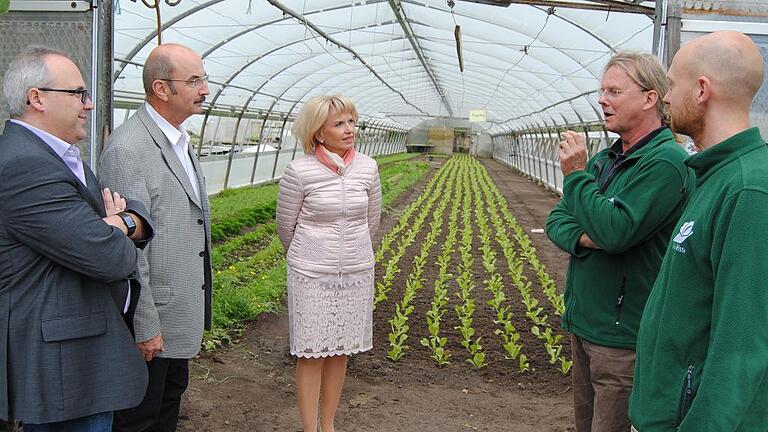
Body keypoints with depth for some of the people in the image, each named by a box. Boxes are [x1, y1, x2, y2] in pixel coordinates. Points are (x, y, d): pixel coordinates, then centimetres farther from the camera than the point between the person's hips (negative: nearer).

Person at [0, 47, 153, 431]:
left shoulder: (59, 156, 12)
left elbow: (137, 214, 13)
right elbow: (110, 258, -26)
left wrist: (123, 222, -10)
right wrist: (115, 226, -4)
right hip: (59, 368, -10)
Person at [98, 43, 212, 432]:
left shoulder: (179, 139, 9)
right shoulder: (128, 148, -22)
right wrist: (145, 327, -20)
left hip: (182, 310, 9)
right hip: (152, 316, -9)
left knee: (171, 399, 23)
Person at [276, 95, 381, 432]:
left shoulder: (368, 168, -3)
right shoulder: (299, 171, -14)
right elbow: (285, 225, 0)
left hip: (356, 274, 4)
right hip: (312, 276, -3)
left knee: (340, 352, 13)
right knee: (311, 354, 5)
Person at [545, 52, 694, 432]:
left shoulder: (665, 162, -16)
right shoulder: (605, 159, 11)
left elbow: (616, 232, -26)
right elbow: (556, 219, 10)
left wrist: (576, 175, -18)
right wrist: (582, 237, -12)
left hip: (623, 333, -9)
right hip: (582, 321, 9)